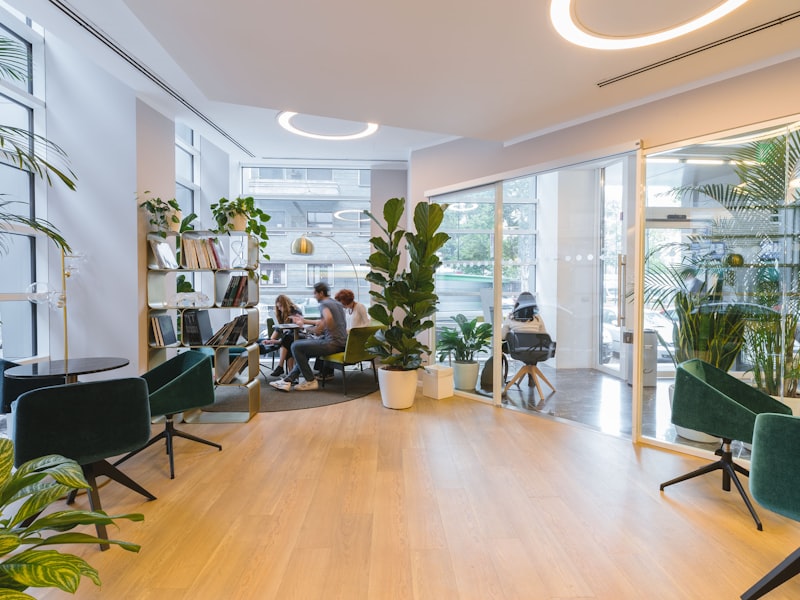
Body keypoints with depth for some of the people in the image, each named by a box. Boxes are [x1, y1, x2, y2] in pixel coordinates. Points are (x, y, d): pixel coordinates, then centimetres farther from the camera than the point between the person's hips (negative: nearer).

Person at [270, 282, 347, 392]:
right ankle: (288, 380, 13)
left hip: (333, 343, -10)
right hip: (342, 343, 10)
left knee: (296, 347, -4)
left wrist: (317, 329, -14)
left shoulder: (324, 304, -8)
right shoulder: (336, 303, 22)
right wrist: (304, 321, 39)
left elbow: (329, 318, -31)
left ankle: (310, 381, 1)